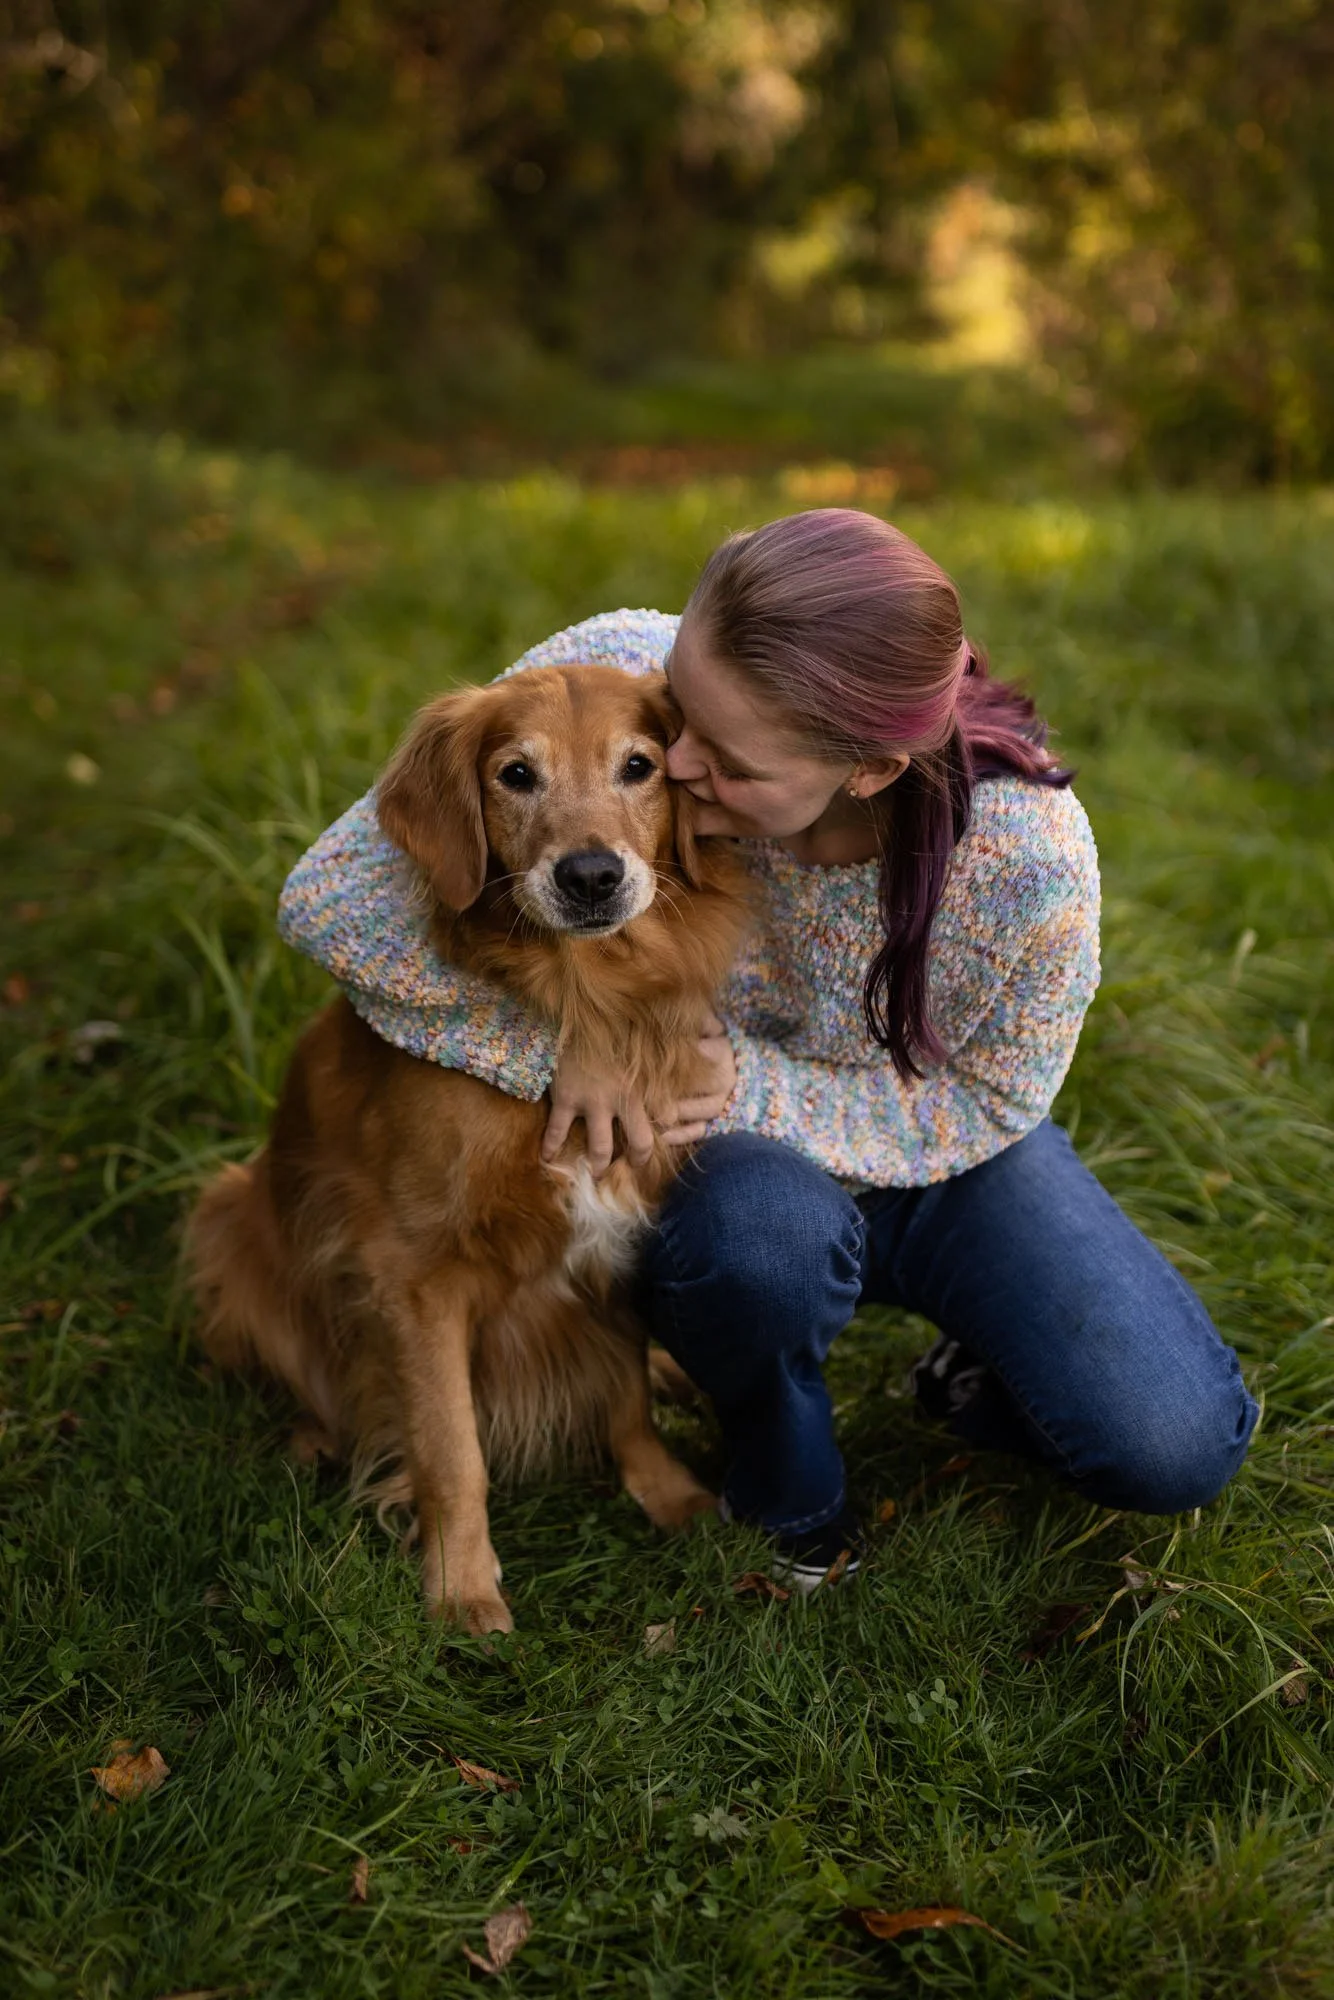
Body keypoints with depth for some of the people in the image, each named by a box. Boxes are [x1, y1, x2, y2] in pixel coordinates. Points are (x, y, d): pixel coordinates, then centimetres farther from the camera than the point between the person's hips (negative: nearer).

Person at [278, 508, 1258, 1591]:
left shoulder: (1027, 850, -32)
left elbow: (987, 1104, -14)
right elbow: (334, 896, -24)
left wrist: (758, 1086, -29)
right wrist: (556, 1045, -31)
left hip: (946, 1149, 0)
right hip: (734, 1159, 0)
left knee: (1173, 1446, -18)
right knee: (759, 1229, -38)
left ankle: (985, 1376, 18)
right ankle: (786, 1487, -3)